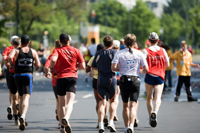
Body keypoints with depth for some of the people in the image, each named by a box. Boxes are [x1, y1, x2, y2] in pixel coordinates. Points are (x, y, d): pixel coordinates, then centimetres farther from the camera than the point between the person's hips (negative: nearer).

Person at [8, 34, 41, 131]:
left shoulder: (16, 50, 0)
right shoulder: (33, 52, 4)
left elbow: (10, 57, -21)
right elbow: (38, 65, 0)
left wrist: (11, 64, -1)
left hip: (18, 76, 1)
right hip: (28, 76, -1)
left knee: (21, 98, 17)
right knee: (26, 98, -12)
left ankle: (22, 117, 20)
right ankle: (23, 116, -36)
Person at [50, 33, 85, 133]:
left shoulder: (57, 50, 2)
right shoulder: (76, 51, 7)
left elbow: (53, 59, -20)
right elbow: (83, 66, 4)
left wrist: (52, 68, -2)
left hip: (61, 77, 0)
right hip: (73, 77, 0)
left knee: (61, 104, 13)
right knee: (70, 102, -12)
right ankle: (66, 118, -41)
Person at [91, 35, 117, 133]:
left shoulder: (98, 53, 7)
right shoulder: (114, 52, -4)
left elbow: (93, 67, 9)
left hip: (100, 80, 2)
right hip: (111, 79, -2)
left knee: (102, 102, 0)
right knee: (112, 101, 15)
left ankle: (100, 124, -13)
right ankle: (111, 122, 4)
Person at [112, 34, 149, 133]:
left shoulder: (119, 53, 0)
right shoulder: (139, 53, 0)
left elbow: (113, 67, -12)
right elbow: (146, 69, -3)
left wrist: (120, 69, 9)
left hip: (123, 81, 1)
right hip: (135, 81, -1)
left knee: (125, 105, 16)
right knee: (133, 105, -5)